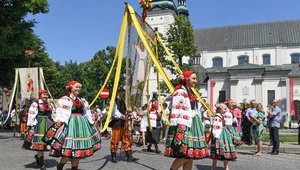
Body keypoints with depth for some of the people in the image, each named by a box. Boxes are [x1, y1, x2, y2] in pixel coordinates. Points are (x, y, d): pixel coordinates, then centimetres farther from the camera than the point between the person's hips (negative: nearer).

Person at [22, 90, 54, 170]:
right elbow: (31, 116, -9)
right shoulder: (35, 104, -5)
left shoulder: (49, 105, 14)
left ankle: (38, 156, 31)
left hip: (48, 125, 6)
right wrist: (31, 127, -15)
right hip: (39, 125, -6)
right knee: (40, 142, -3)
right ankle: (41, 163, 7)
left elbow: (52, 116, 19)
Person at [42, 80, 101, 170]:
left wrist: (92, 123, 15)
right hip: (70, 125, -6)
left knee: (78, 149, 8)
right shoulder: (64, 99, -3)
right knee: (69, 148, -11)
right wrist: (59, 126, -19)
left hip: (82, 125, 7)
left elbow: (88, 115, 19)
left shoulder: (82, 100, 16)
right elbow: (60, 116, -10)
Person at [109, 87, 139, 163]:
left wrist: (126, 116, 6)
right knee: (115, 139, 1)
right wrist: (123, 116, -16)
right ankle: (113, 157, 14)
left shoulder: (122, 101, 16)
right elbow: (114, 112, -17)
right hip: (117, 122, -8)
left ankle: (129, 157, 9)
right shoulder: (114, 101, -10)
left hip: (124, 122, 8)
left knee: (127, 139, 6)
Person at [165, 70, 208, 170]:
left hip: (192, 126, 9)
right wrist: (177, 130, -22)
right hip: (183, 127, -9)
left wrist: (198, 127, 21)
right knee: (185, 155, -13)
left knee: (191, 156, 7)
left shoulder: (191, 93, 19)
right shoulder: (180, 92, -9)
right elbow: (175, 112, -16)